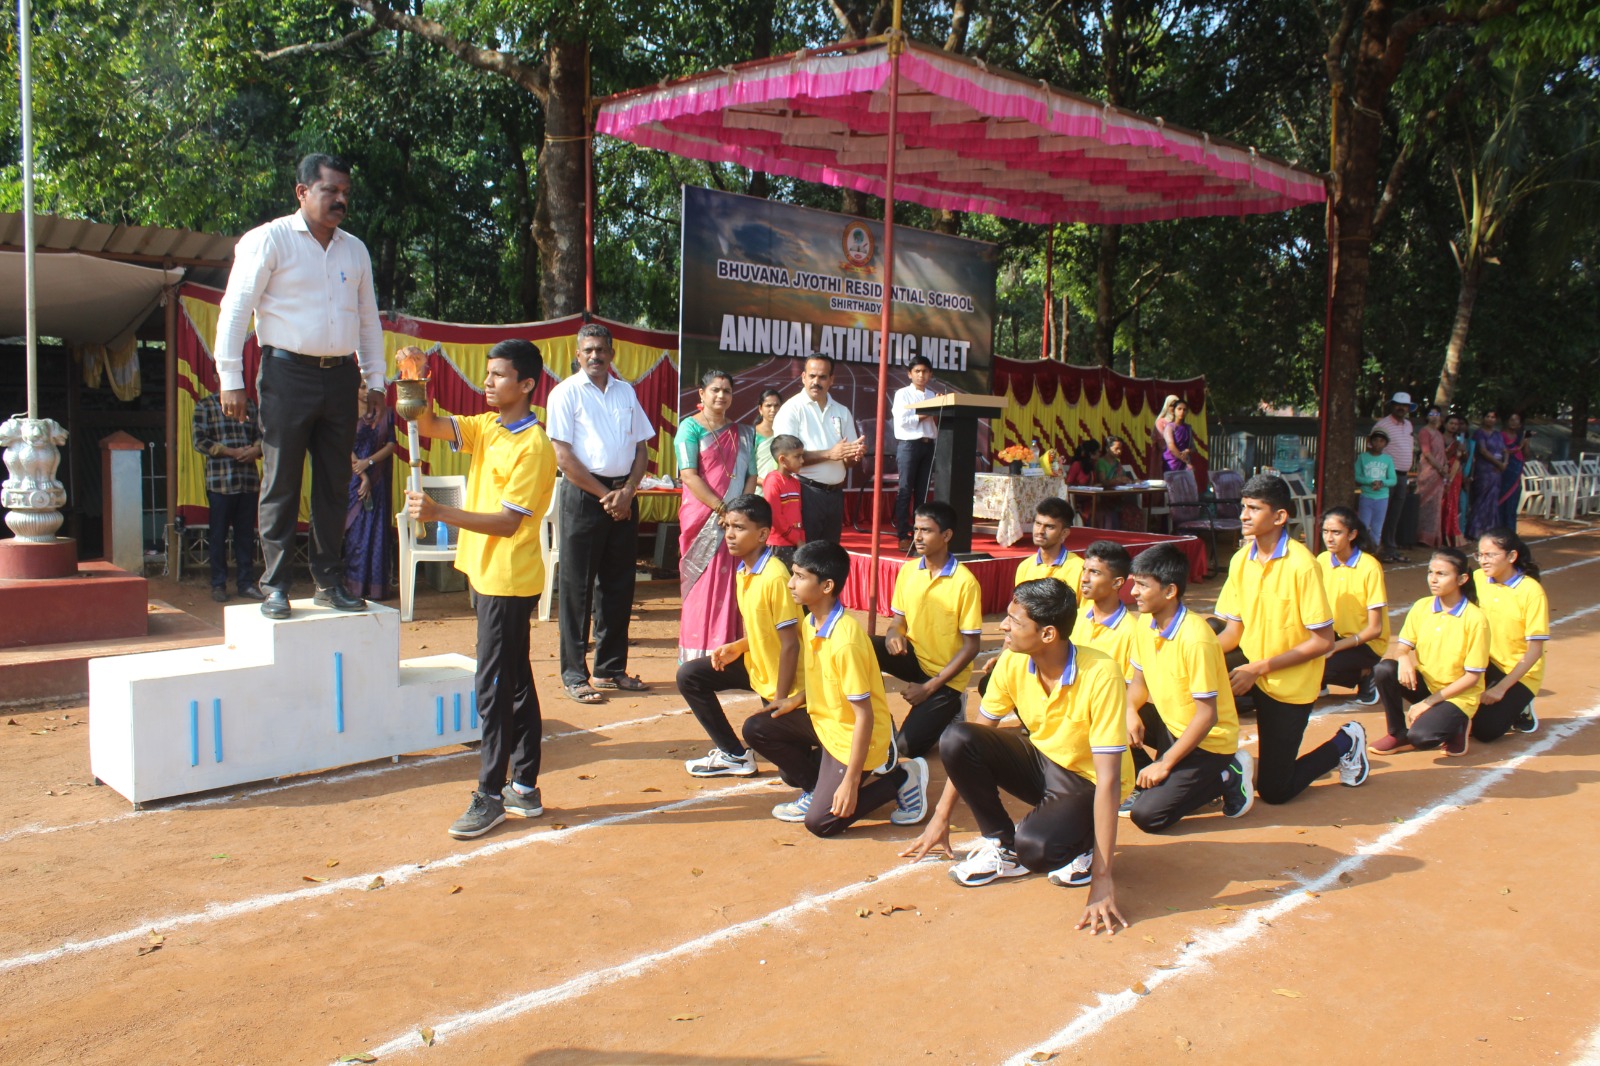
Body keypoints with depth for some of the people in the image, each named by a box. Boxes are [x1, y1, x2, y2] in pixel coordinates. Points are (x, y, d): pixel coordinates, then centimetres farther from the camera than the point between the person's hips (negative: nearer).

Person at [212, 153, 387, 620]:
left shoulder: (355, 250, 15)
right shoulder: (270, 240, -1)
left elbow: (369, 319, 22)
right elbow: (235, 309, -3)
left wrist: (374, 378, 17)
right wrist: (231, 379, -8)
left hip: (341, 376, 5)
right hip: (288, 373, -5)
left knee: (334, 483, 7)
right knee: (281, 482, -1)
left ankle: (330, 581, 15)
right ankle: (276, 586, 5)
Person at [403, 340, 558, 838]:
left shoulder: (534, 447, -16)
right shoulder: (486, 428, 10)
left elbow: (507, 522, -21)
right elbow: (430, 426, 3)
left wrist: (439, 512, -28)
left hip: (509, 581, -9)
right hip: (487, 575, 9)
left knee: (495, 686, -4)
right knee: (515, 683, 13)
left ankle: (491, 795, 5)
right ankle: (525, 788, 21)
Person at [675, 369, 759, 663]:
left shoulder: (743, 434, 15)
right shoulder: (690, 427, 0)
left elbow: (751, 475, 11)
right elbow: (688, 475, -9)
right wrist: (721, 507, -15)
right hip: (702, 518, -4)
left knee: (729, 587, 3)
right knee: (702, 586, -4)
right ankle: (697, 655, 1)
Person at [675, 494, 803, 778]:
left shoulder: (774, 577, -26)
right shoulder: (743, 571, 1)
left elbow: (789, 644, -23)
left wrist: (779, 701, -20)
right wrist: (738, 647, -5)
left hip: (783, 679, -8)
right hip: (756, 664, 8)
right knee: (689, 676, 0)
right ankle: (735, 755, 6)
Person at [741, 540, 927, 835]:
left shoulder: (845, 641, -29)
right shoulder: (810, 623, -2)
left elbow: (864, 716, -26)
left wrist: (851, 782, -24)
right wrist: (797, 699, -1)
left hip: (852, 736, -8)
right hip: (823, 722, 8)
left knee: (820, 822, -11)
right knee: (756, 728, -2)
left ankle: (899, 779, 5)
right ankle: (817, 787, 11)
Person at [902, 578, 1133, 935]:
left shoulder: (1100, 675, -30)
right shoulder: (1014, 663, -13)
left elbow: (1108, 779, -30)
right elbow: (975, 736, -2)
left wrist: (1102, 879, -32)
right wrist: (941, 817, 0)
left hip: (1086, 784, -5)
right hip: (1041, 760, 6)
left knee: (1034, 847, -35)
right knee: (955, 739, -19)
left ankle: (1081, 844, 1)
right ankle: (1002, 845, 0)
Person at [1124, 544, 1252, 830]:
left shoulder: (1195, 638, -28)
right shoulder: (1146, 625, -3)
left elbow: (1207, 715, -25)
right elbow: (1139, 680, 9)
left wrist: (1165, 763, -21)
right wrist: (1130, 711, -14)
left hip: (1208, 740, -8)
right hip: (1170, 724, 8)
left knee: (1147, 816, -17)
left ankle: (1227, 778, 3)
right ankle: (1146, 785, 7)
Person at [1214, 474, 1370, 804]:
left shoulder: (1301, 564, -20)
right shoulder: (1241, 560, -1)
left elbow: (1322, 641, -19)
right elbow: (1233, 631, 2)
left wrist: (1259, 668, -23)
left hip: (1290, 684, -5)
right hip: (1250, 669, 5)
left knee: (1274, 791, -1)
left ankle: (1344, 744, 24)